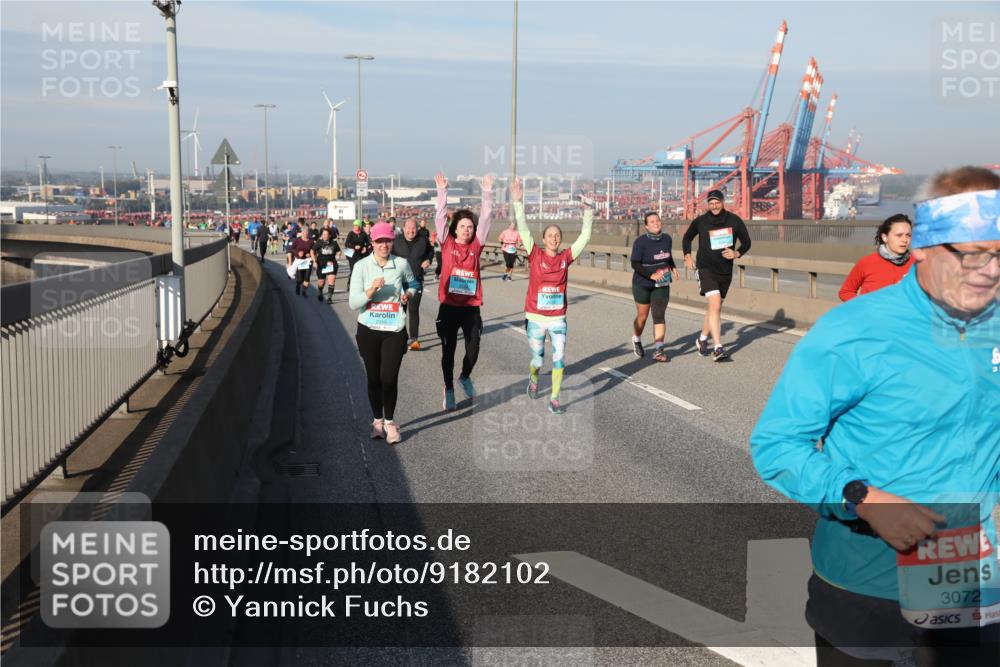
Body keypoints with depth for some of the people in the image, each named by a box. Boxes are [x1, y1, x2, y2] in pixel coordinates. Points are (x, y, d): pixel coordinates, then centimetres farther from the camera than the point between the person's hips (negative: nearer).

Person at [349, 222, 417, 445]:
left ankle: (389, 422, 15)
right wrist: (371, 290, -26)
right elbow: (353, 303, -10)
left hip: (394, 330, 0)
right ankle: (377, 420, 30)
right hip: (368, 330, 0)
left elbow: (412, 283, 20)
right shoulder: (361, 266, -6)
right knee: (374, 378, 10)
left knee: (389, 378, -6)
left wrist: (409, 294, -1)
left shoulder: (401, 264, -2)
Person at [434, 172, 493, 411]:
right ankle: (449, 389, 23)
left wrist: (487, 191, -6)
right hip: (449, 306, -1)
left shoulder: (476, 245, 5)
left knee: (473, 350, 3)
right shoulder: (447, 243, 1)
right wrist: (442, 190, -13)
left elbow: (485, 218, 0)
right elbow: (440, 217, -5)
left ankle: (465, 377, 33)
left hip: (471, 307, 2)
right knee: (448, 350, 6)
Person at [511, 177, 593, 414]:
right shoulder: (535, 255, -5)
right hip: (536, 318, -1)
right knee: (538, 360, 10)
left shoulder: (565, 257, 0)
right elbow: (523, 230, -13)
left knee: (559, 359, -6)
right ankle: (533, 378, 44)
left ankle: (554, 399, 8)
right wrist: (518, 203, -22)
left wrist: (588, 213, -9)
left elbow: (584, 237, 1)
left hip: (558, 319, 1)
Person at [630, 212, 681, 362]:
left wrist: (673, 267, -1)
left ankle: (658, 350, -7)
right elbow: (635, 264, -16)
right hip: (642, 285, -3)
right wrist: (651, 275, -27)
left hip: (661, 285, 3)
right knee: (642, 316, 10)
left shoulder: (667, 239, -1)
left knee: (659, 316, -7)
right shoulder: (640, 242, -16)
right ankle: (636, 340, 38)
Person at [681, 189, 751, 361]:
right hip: (706, 269, -3)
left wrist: (737, 253, -11)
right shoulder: (700, 222, -2)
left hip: (725, 271, 4)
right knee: (715, 304, -20)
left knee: (715, 307, 15)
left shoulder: (734, 220, 0)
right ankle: (718, 348, -23)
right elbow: (687, 238, 16)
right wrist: (687, 256, 4)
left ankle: (703, 338, 37)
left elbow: (746, 242, 8)